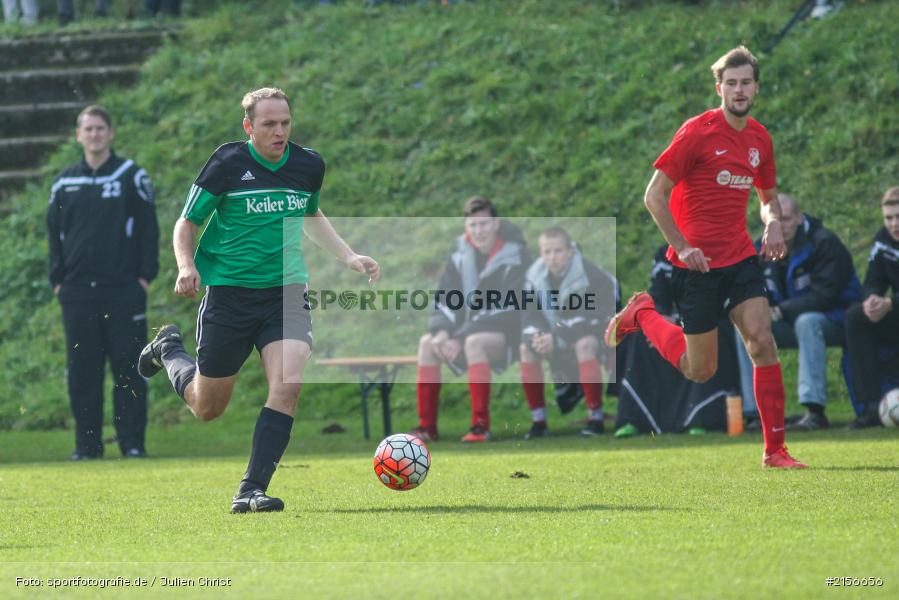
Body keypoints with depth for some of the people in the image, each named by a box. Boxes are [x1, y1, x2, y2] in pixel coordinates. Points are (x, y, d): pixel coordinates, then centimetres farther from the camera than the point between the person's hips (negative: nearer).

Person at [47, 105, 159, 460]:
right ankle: (87, 442, 7)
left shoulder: (132, 176, 4)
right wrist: (57, 280, 7)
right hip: (77, 291, 3)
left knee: (128, 368, -4)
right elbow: (54, 234, 16)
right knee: (82, 371, 2)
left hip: (124, 289, -3)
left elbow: (148, 228, 3)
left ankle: (133, 441, 0)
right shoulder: (64, 183, 12)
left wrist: (145, 275, -4)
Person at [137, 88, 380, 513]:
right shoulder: (228, 163, -10)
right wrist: (186, 266, -20)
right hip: (229, 292, -3)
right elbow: (186, 223, -2)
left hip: (287, 291, 3)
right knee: (207, 408, 9)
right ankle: (168, 349, 42)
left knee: (288, 383, -22)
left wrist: (349, 258, 16)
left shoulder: (309, 165, 3)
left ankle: (251, 491, -16)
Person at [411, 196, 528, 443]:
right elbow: (445, 298, 6)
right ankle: (427, 426, -15)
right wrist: (442, 331, -15)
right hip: (469, 332, 7)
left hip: (508, 333, -7)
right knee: (427, 342, -14)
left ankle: (481, 425, -36)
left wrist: (460, 339, -24)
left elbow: (502, 308, -20)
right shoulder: (462, 254, 5)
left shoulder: (513, 255, -14)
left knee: (474, 342, -36)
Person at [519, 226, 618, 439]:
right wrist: (537, 335, -27)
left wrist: (557, 338, -34)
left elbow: (589, 317, -29)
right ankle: (538, 420, -11)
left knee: (584, 345, -38)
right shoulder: (535, 275, -7)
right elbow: (530, 315, -5)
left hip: (596, 330, -6)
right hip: (558, 336, 6)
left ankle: (596, 418, -31)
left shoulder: (589, 275, -25)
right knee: (526, 348, -16)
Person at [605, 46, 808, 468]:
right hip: (697, 264, -5)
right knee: (700, 370, 3)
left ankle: (775, 450, -7)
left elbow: (768, 194, 23)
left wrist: (774, 226, 1)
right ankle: (642, 313, 29)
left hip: (740, 258, 5)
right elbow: (654, 195, -10)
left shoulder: (759, 138, 7)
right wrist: (682, 246, -17)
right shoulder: (697, 132, -12)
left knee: (763, 342, -13)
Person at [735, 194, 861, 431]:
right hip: (790, 323, 6)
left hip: (834, 321, -6)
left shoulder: (825, 243, -17)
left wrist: (780, 312, -25)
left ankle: (815, 410, -43)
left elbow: (824, 296, -24)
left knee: (807, 322, -38)